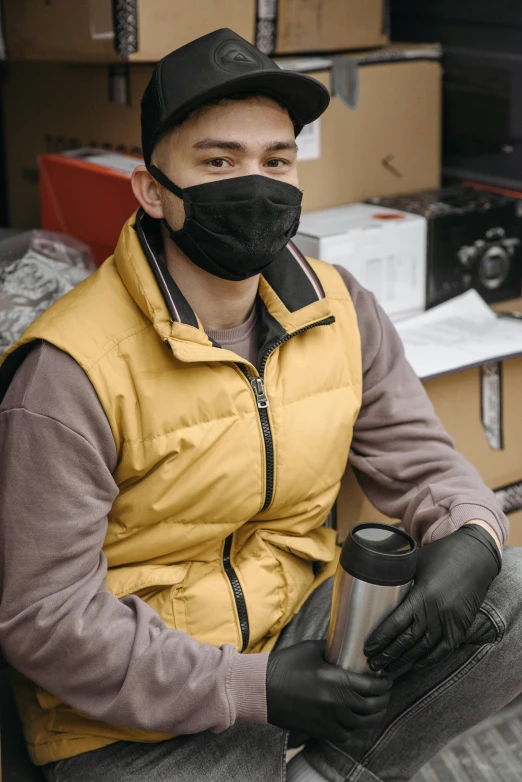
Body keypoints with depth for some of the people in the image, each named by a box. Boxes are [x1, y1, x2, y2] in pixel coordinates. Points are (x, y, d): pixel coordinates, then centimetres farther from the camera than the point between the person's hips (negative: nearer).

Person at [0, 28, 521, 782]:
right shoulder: (69, 373, -20)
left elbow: (419, 459, 8)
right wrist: (256, 687, -21)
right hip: (141, 710, -5)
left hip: (305, 629, 5)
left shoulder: (340, 309, -1)